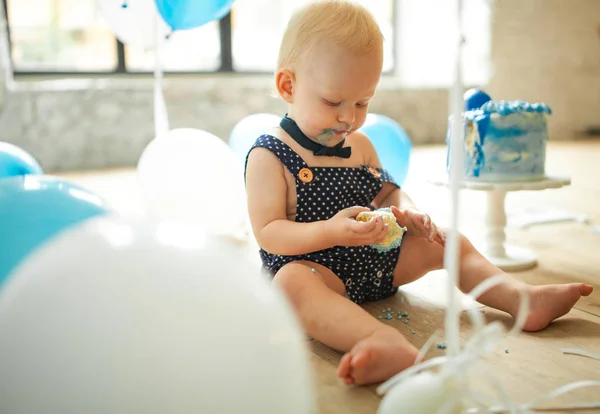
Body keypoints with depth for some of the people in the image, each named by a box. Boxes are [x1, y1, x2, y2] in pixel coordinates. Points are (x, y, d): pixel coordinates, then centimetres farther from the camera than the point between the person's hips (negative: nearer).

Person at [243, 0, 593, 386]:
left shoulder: (360, 146, 8)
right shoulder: (269, 155, -13)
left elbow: (387, 191, 18)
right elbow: (267, 233, -19)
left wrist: (406, 211, -7)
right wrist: (332, 232, -34)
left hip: (377, 258, 8)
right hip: (315, 267, -7)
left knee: (444, 243, 5)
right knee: (292, 280, -41)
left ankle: (522, 298, 5)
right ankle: (387, 343, -65)